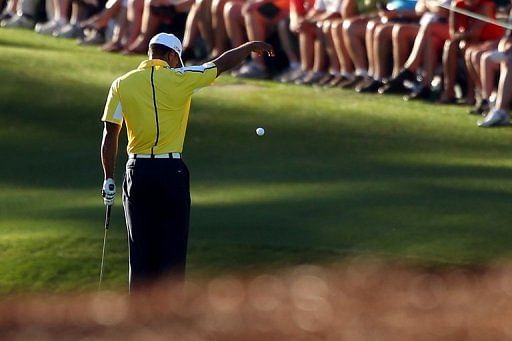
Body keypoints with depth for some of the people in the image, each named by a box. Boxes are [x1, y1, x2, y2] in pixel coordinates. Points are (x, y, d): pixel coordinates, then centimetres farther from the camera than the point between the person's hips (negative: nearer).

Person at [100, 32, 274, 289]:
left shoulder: (122, 84, 1)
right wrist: (251, 46, 24)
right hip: (171, 171, -3)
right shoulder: (179, 79, -5)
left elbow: (110, 134, 0)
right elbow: (223, 63, 7)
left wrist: (109, 179, 5)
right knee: (173, 248, 3)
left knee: (140, 249, 8)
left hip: (137, 172, 3)